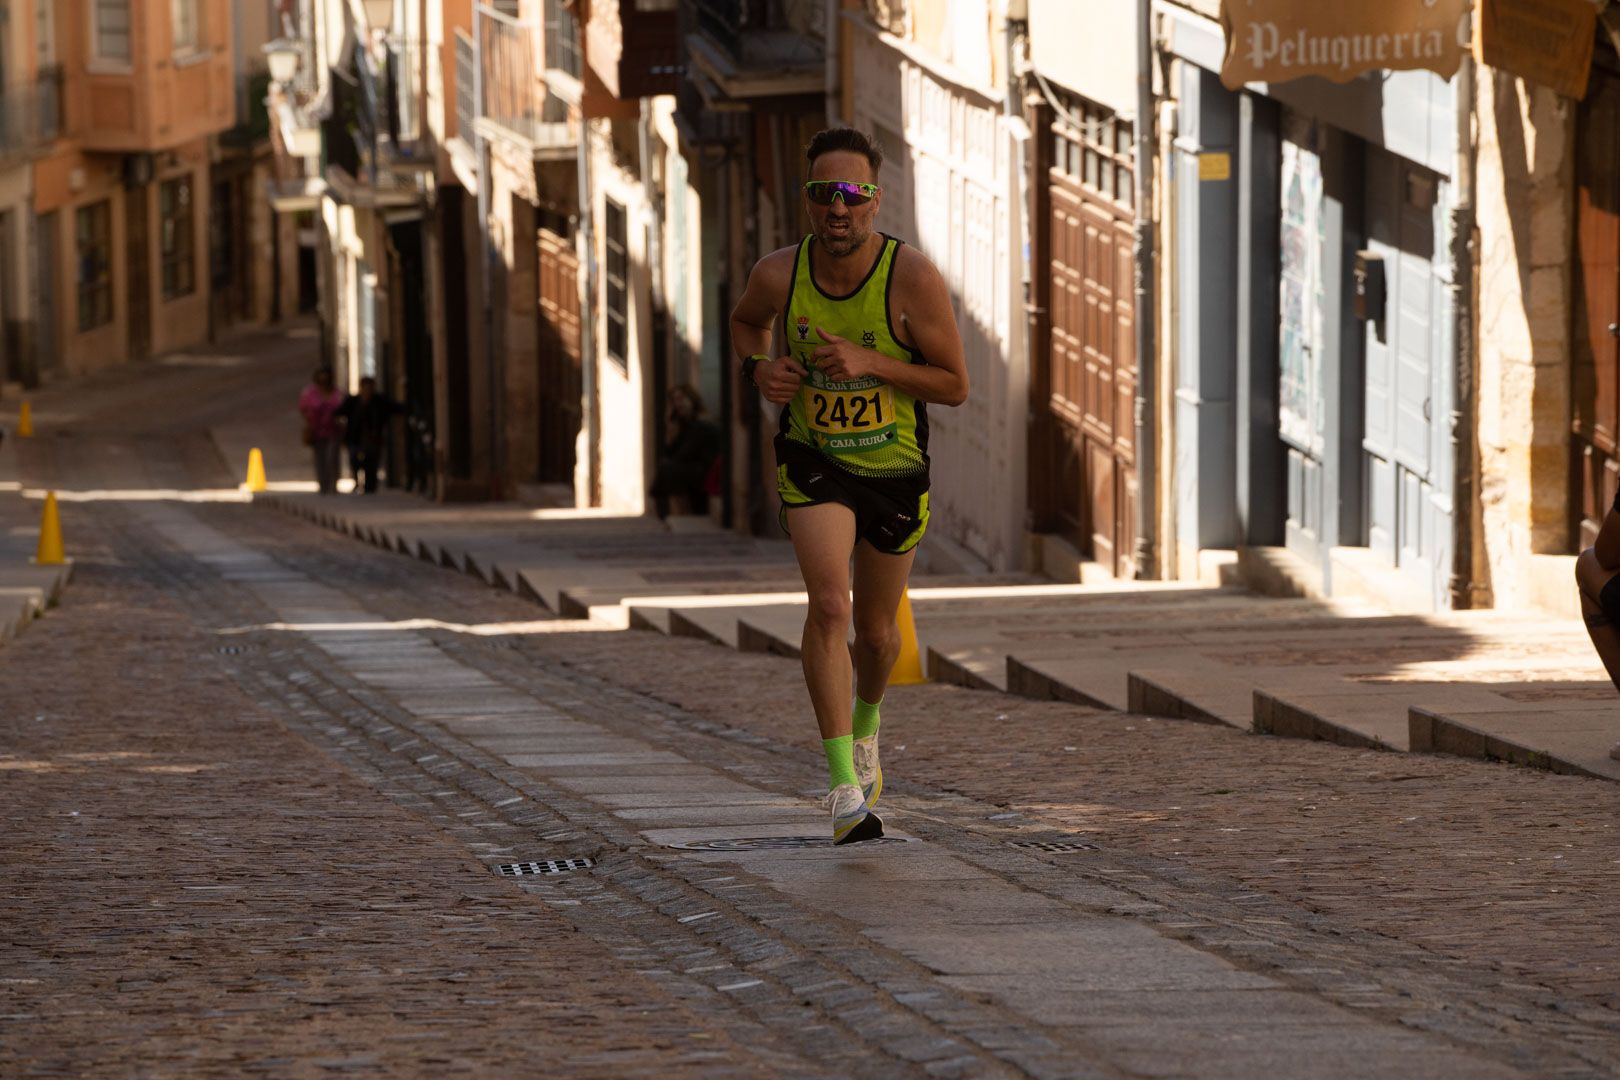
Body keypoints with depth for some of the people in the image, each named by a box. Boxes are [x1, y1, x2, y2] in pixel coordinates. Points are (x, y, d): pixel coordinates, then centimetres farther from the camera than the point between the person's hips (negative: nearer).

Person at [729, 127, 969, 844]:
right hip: (813, 462, -1)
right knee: (829, 607, -22)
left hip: (895, 470, 1)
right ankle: (843, 786, -22)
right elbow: (745, 321, 12)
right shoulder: (779, 275, -14)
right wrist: (758, 369, -10)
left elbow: (954, 386, -14)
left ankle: (866, 727, 50)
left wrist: (870, 362, -27)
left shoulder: (912, 278, -20)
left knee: (876, 629, 16)